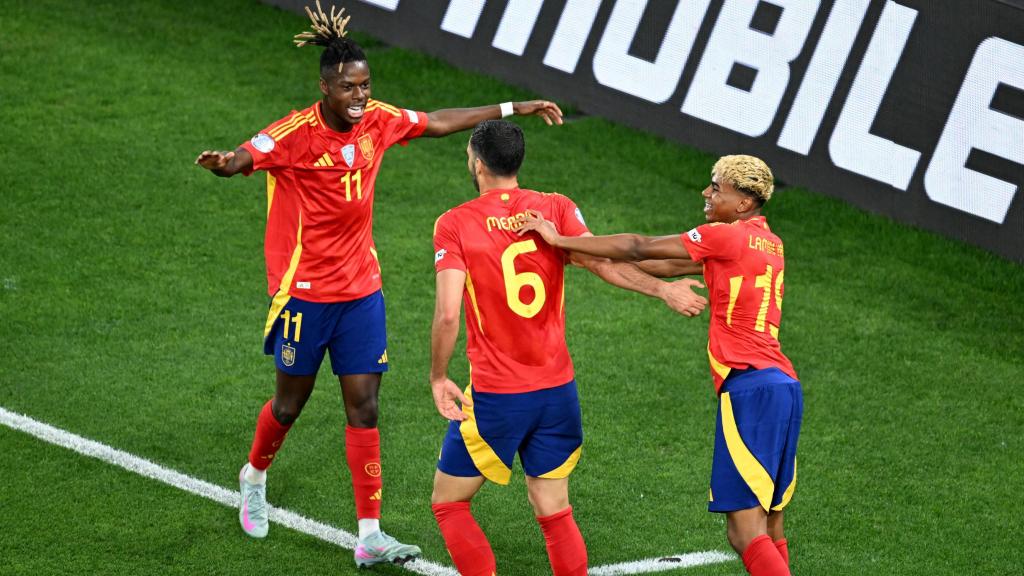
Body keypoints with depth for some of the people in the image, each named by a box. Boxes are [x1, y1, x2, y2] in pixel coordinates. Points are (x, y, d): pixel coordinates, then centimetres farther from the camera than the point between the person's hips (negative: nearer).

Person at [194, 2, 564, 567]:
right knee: (290, 403, 11)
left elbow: (439, 122, 12)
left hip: (361, 291, 4)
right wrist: (223, 162, -60)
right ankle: (255, 476, 43)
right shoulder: (295, 134, -19)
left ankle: (370, 537, 1)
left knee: (363, 408, 0)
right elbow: (246, 156, -35)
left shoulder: (378, 120, -2)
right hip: (304, 291, -4)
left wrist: (512, 108, 16)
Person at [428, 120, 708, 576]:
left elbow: (447, 315, -15)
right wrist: (661, 289, -16)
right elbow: (600, 261, -15)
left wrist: (438, 377, -3)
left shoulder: (454, 224, -7)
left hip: (494, 396, -4)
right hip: (557, 389, 4)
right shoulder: (556, 208, 1)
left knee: (448, 503, 12)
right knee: (554, 513, 13)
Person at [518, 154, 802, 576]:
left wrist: (560, 240, 1)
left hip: (750, 387, -9)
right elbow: (674, 266, 22)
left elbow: (641, 248, -5)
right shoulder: (768, 243, 19)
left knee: (745, 532, -11)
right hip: (784, 385, 9)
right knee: (769, 526, 12)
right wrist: (589, 254, 20)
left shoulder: (728, 236, -6)